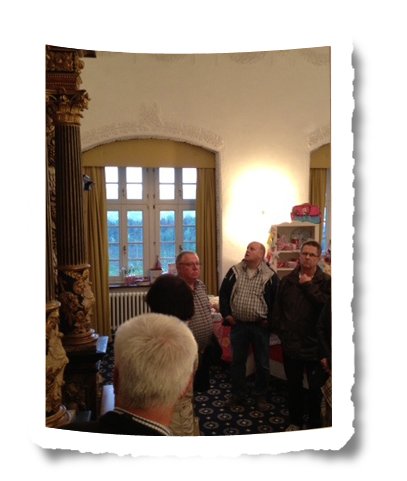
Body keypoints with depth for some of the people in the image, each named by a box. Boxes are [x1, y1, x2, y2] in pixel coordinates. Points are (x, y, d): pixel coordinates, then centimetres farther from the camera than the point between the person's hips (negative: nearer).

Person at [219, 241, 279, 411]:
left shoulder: (270, 276, -8)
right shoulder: (234, 271, -1)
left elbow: (276, 300, -2)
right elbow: (223, 293, 5)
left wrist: (269, 320, -5)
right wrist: (226, 314, 0)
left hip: (260, 326, -2)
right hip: (238, 324, 2)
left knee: (262, 363, 11)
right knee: (237, 361, 13)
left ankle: (261, 396, 30)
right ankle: (237, 394, 30)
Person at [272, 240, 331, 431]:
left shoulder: (326, 281, -6)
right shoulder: (287, 280, 3)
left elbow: (326, 305, -23)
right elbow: (278, 308, 6)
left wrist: (308, 286, -18)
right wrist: (279, 331, 0)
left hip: (315, 345, -3)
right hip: (290, 344, 3)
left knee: (316, 388, 11)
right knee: (293, 386, 19)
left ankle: (315, 425, 32)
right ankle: (295, 421, 39)